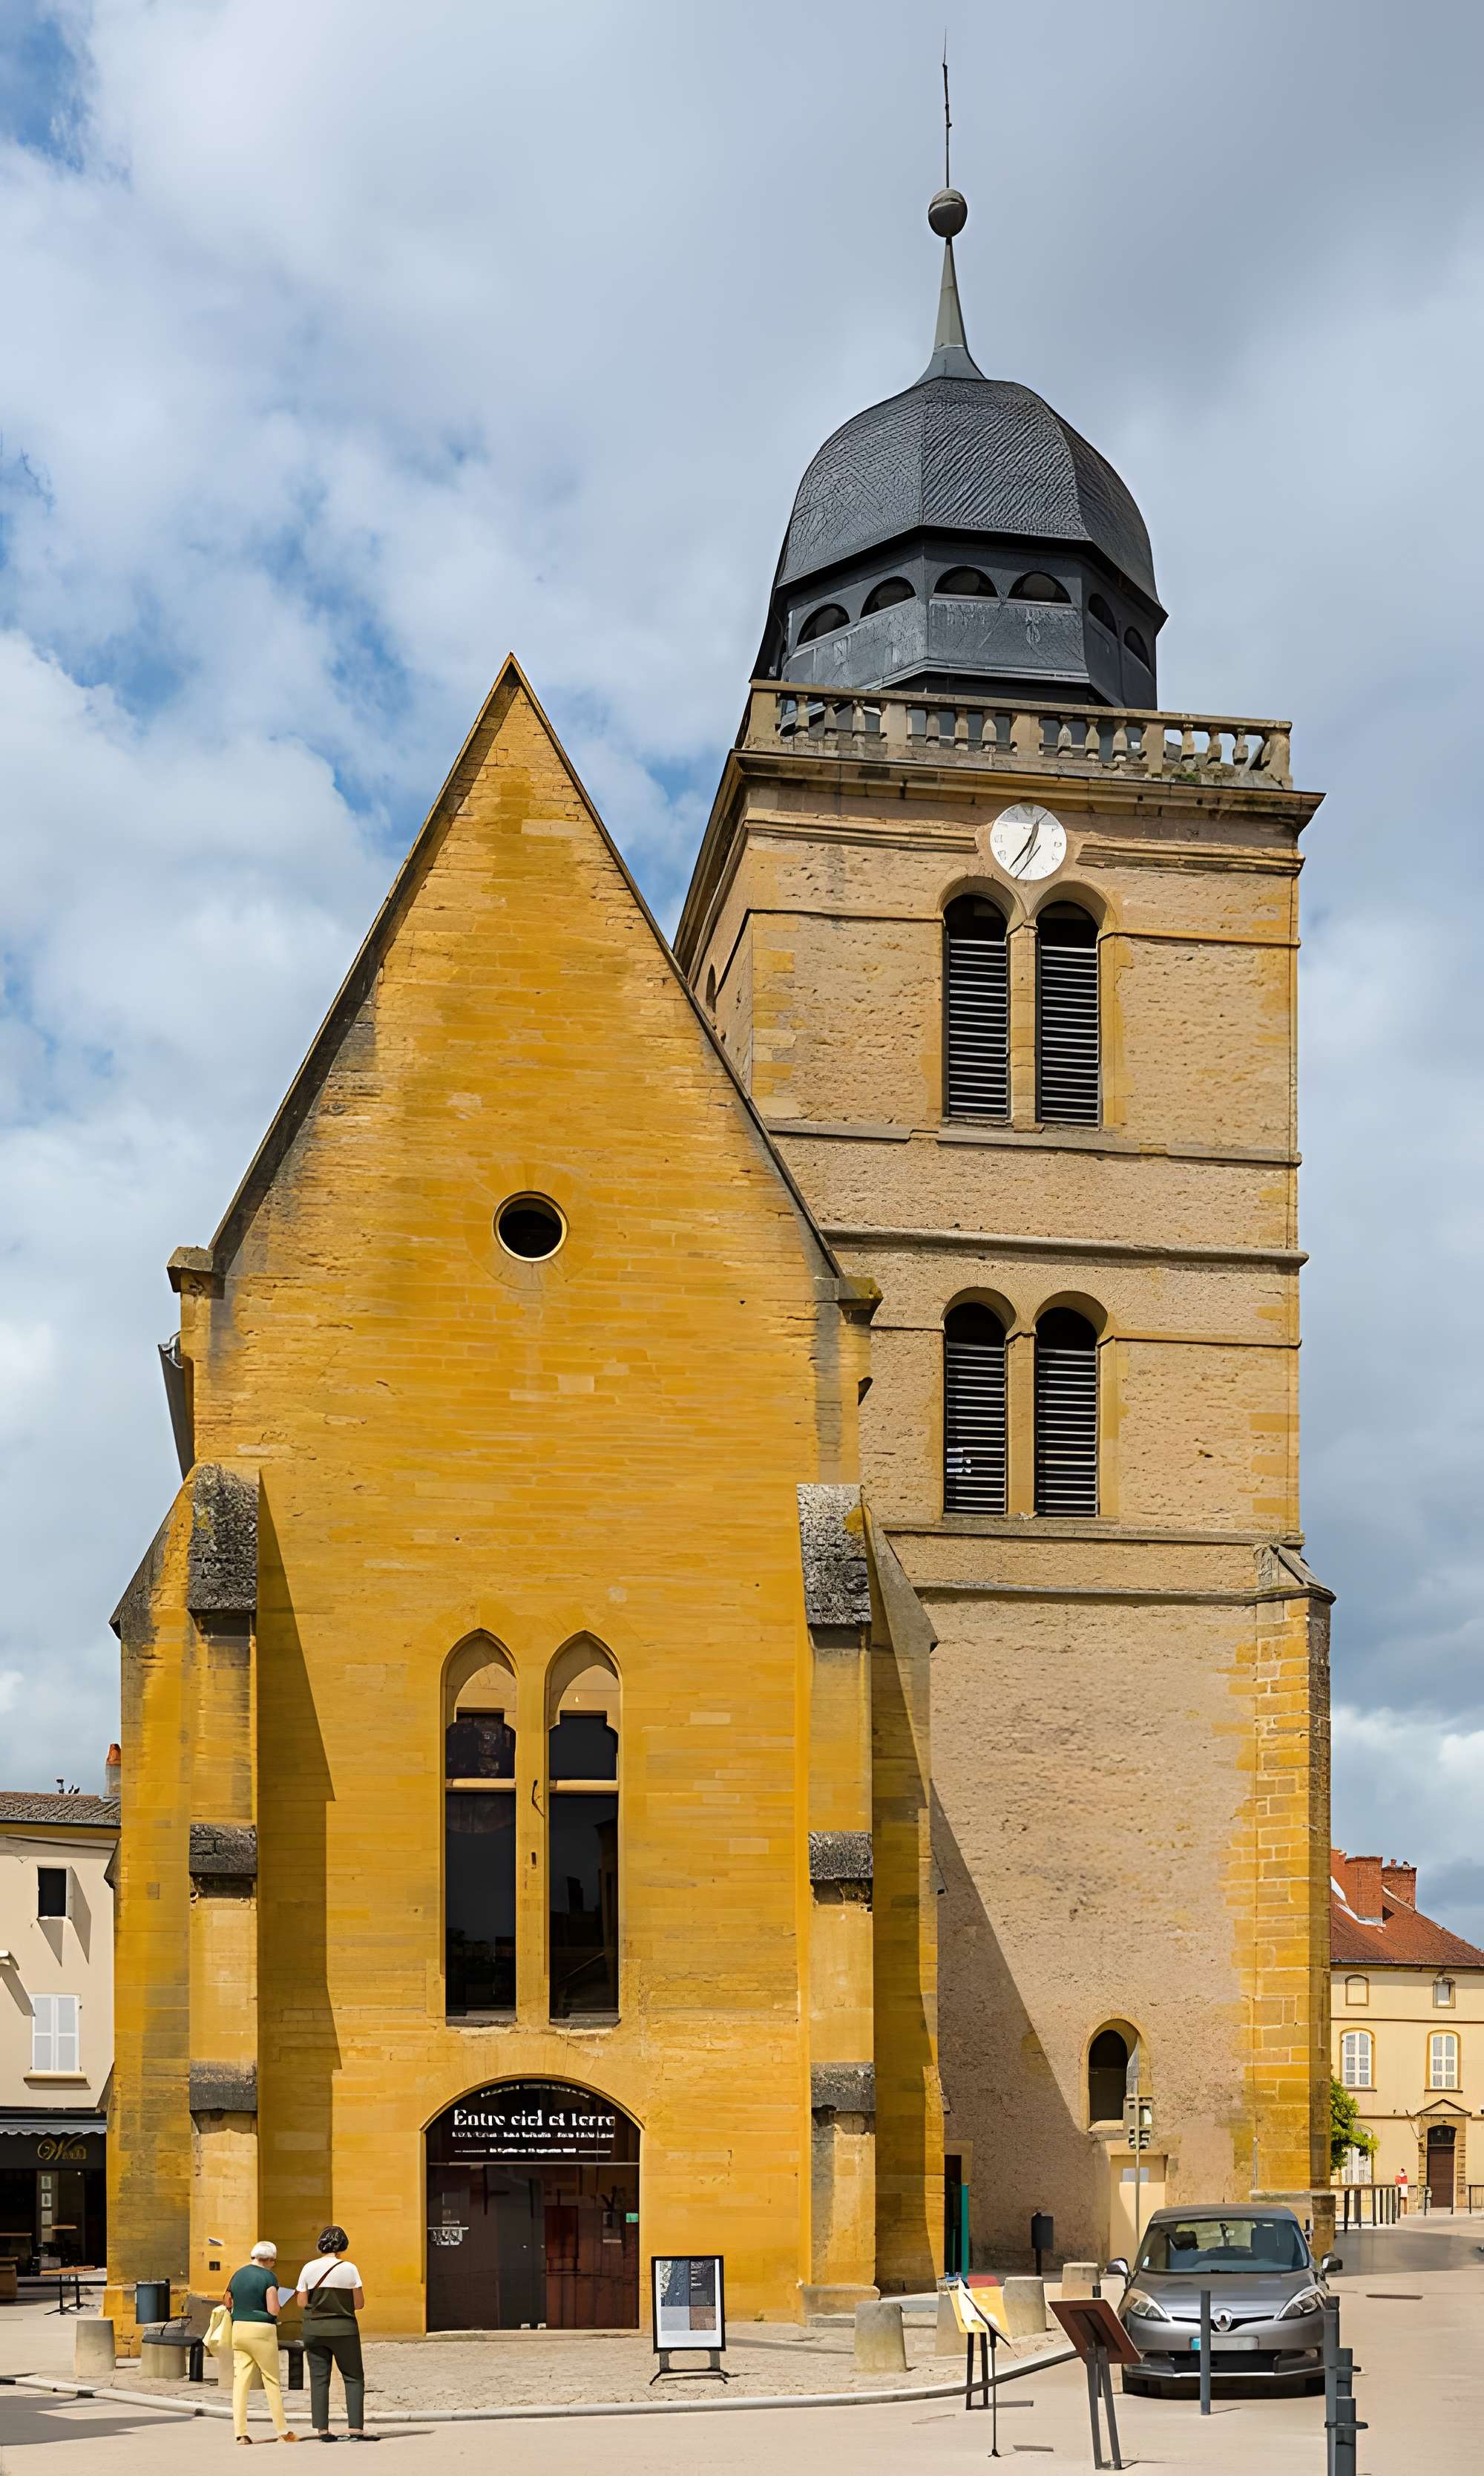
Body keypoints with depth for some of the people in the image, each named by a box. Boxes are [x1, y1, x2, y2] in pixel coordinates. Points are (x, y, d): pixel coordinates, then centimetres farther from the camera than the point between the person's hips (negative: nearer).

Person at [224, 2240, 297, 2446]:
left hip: (238, 2328, 5)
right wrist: (275, 2304, 6)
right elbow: (273, 2310, -14)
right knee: (272, 2380, 6)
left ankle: (240, 2432, -2)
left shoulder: (237, 2275, 10)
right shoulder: (269, 2277, -9)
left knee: (241, 2380, 4)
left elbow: (227, 2303, 20)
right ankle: (282, 2431, 12)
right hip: (262, 2330, -5)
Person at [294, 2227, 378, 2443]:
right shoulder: (349, 2269, -7)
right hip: (343, 2329, -2)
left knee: (319, 2379, 8)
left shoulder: (309, 2269, -2)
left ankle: (321, 2429, 5)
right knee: (353, 2378, 7)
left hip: (314, 2329, 2)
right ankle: (355, 2427, -1)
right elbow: (359, 2304, -4)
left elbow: (302, 2302, 1)